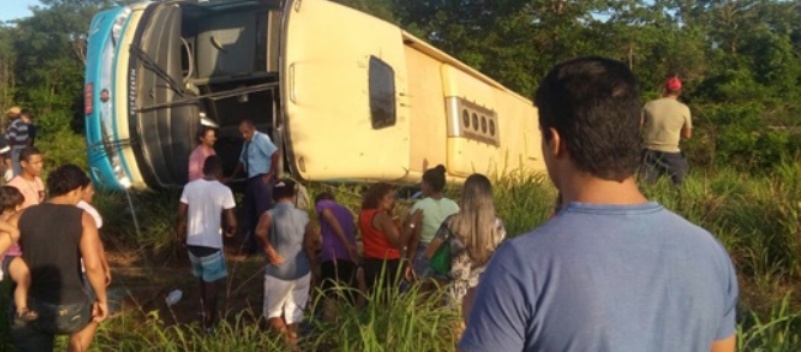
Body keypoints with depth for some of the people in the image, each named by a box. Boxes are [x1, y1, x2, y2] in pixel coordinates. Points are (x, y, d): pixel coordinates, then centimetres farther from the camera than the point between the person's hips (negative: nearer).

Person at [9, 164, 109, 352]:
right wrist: (102, 299, -5)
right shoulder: (82, 219, -9)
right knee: (92, 316, 32)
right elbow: (93, 266, -18)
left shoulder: (22, 216, 3)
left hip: (27, 308, 3)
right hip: (66, 308, -3)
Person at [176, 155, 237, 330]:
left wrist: (181, 234, 18)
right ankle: (208, 319, 24)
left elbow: (181, 215, 2)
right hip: (211, 244, -5)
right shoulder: (224, 190, -14)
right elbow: (231, 222, -13)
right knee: (212, 282, 13)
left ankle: (205, 310, 42)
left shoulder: (190, 187, -3)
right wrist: (229, 231, 9)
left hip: (192, 242, 5)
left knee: (201, 278, 26)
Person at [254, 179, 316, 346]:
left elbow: (260, 232, -29)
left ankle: (284, 337, -12)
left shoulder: (270, 215, -7)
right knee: (294, 314, 14)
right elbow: (309, 246, 0)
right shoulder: (303, 216, 0)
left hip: (278, 272, -2)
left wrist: (270, 252, -16)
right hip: (301, 271, 2)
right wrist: (311, 270, 9)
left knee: (273, 313, 11)